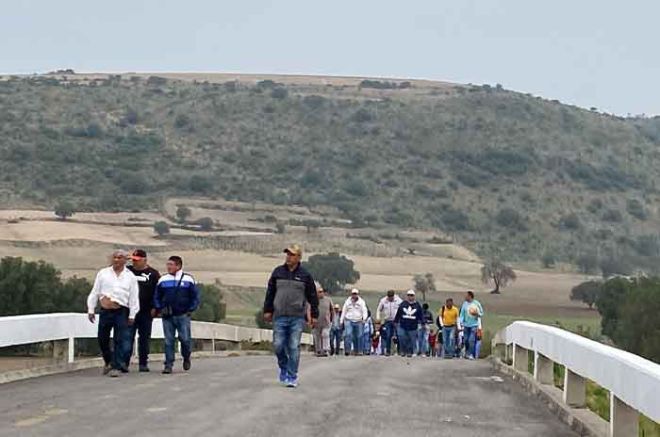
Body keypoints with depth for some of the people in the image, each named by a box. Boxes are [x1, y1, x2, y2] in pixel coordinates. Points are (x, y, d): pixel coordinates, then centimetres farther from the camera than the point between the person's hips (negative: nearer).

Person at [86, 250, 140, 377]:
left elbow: (134, 298, 2)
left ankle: (116, 367, 0)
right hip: (105, 311, 2)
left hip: (121, 311, -2)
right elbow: (94, 292, 11)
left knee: (120, 341, -5)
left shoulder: (130, 277, 4)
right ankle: (108, 362, 30)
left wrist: (132, 315, -3)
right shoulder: (103, 273, 9)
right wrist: (91, 309, 6)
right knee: (102, 339, 9)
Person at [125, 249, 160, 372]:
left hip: (146, 312, 0)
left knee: (144, 338, 5)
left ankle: (143, 363, 11)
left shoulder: (153, 274, 3)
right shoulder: (127, 271, 7)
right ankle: (125, 362, -3)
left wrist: (155, 308, -6)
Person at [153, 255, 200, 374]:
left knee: (185, 339, -3)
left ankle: (186, 358, 23)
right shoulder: (163, 280, 7)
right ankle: (168, 364, 4)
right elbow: (156, 297, 13)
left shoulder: (188, 279, 1)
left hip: (183, 315, -2)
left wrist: (190, 310, -2)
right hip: (167, 316, 2)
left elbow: (195, 297, 4)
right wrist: (159, 309, 2)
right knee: (168, 341, 1)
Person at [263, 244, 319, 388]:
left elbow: (313, 297, 8)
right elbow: (270, 292, 13)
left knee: (294, 347, -3)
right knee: (278, 346, -1)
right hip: (279, 317, 2)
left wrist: (314, 315, 6)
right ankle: (283, 368, 26)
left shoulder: (305, 275, 3)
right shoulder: (278, 272, 7)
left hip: (297, 318, -2)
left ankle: (292, 377, 3)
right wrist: (267, 310, 8)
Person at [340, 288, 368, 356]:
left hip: (358, 321, 0)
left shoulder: (361, 302, 7)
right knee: (348, 334, -15)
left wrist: (364, 318, -21)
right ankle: (347, 350, -17)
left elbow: (364, 310, -2)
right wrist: (342, 321, 12)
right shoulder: (347, 301, 12)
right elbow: (344, 311, 17)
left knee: (359, 336, 0)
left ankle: (358, 351, 9)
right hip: (349, 320, 0)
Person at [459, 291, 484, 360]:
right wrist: (461, 321, -5)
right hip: (466, 325, 3)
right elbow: (462, 313, 7)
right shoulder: (464, 304, 4)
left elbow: (481, 313, 5)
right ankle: (467, 352, 25)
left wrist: (477, 313, -16)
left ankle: (471, 354, -7)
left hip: (474, 325, -3)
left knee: (472, 340, -12)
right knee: (465, 340, 7)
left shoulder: (476, 303, -3)